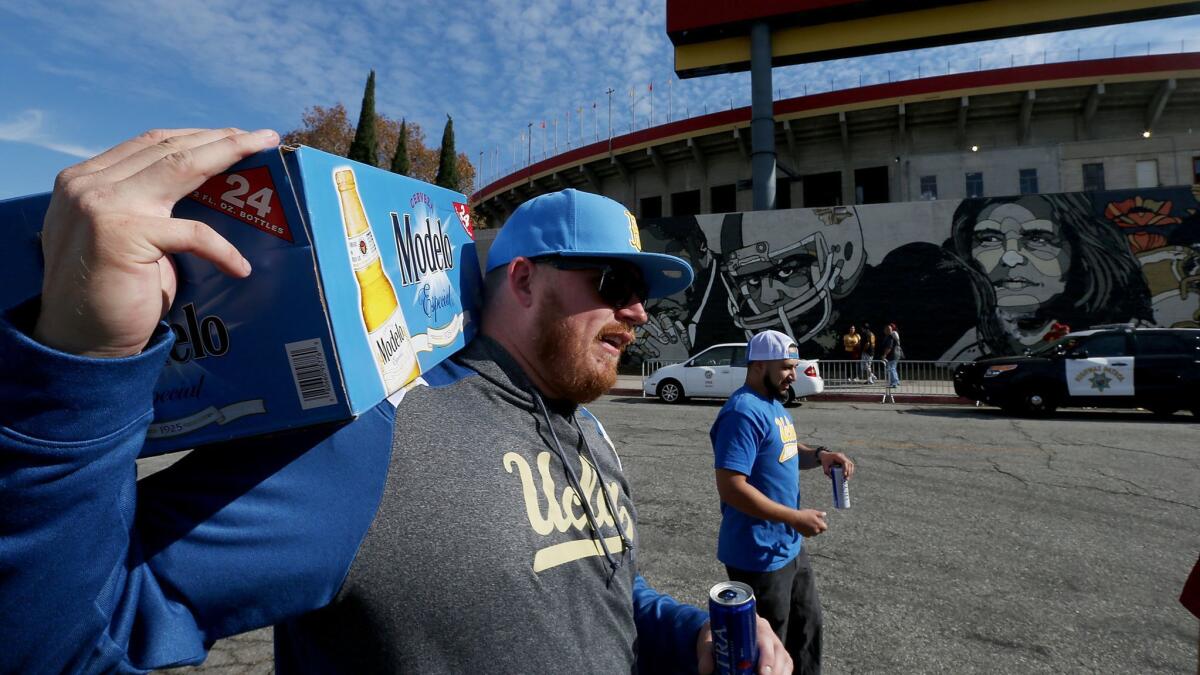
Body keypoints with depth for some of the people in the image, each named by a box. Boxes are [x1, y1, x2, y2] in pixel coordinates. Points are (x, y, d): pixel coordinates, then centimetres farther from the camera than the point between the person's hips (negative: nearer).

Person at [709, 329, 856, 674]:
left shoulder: (774, 404, 8)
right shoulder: (744, 413, -25)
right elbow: (731, 487, -30)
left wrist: (819, 455, -1)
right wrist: (796, 518, -25)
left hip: (790, 547, 10)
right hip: (759, 556, -10)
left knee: (807, 624, 28)